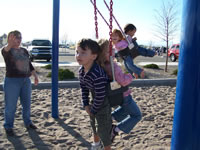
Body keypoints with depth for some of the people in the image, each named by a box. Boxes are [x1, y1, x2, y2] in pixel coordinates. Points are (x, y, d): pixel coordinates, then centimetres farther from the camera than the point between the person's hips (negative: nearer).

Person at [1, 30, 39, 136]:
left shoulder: (24, 51, 12)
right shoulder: (6, 51, -6)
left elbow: (29, 65, 19)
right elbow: (5, 50, -31)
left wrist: (35, 75, 12)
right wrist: (10, 44, -52)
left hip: (26, 80, 5)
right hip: (12, 81, -5)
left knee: (27, 104, 13)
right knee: (10, 106, 0)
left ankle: (27, 122, 30)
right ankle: (8, 126, 14)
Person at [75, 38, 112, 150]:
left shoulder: (98, 75, -39)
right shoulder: (81, 71, -12)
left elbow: (100, 96, -31)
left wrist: (93, 110, -17)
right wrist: (86, 104, -1)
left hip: (104, 102, -9)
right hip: (94, 100, 9)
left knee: (103, 129, 2)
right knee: (93, 123, 28)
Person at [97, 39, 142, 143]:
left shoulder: (102, 66, -9)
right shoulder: (113, 66, -33)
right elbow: (123, 81, -36)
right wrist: (131, 74, -21)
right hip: (123, 95, -8)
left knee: (126, 108, 35)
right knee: (136, 115, 9)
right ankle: (115, 130, 4)